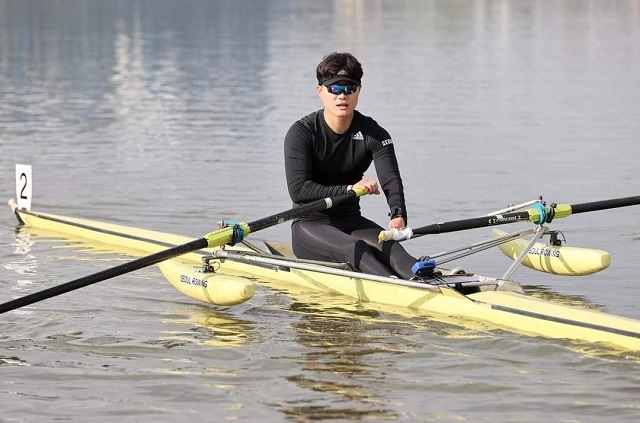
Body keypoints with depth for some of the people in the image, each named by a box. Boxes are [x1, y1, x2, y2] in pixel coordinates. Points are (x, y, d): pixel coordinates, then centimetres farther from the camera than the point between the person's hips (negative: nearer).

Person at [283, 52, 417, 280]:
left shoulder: (373, 134, 0)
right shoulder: (301, 133, -9)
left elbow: (391, 179, -16)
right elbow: (298, 189, -20)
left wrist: (398, 215, -37)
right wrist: (348, 189, -28)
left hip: (351, 221, 4)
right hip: (310, 225, -4)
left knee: (388, 246, -29)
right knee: (355, 248, -34)